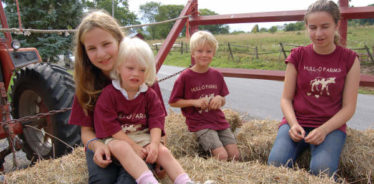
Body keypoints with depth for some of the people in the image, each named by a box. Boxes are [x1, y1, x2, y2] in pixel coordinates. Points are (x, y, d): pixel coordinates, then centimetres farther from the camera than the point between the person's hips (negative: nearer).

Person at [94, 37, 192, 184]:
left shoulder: (149, 94, 4)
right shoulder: (109, 94, -8)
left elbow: (156, 120, -2)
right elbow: (109, 125, -13)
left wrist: (154, 143, -20)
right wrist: (133, 146, -18)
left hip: (143, 136, 4)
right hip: (117, 138, -4)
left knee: (163, 151, -18)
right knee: (121, 148, -36)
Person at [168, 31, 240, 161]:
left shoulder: (217, 75, 7)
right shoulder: (185, 77, -7)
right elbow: (173, 102, -3)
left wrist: (220, 99, -7)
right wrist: (194, 102, -14)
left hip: (219, 120, 5)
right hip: (199, 124, -5)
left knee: (235, 154, -4)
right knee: (221, 156, -17)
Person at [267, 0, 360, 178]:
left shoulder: (349, 59, 2)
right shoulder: (298, 56, 5)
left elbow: (348, 107, -2)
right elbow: (286, 98, 4)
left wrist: (324, 130, -17)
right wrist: (293, 124, -15)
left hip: (331, 125, -1)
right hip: (297, 122, 1)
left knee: (322, 170, -30)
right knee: (276, 164, -26)